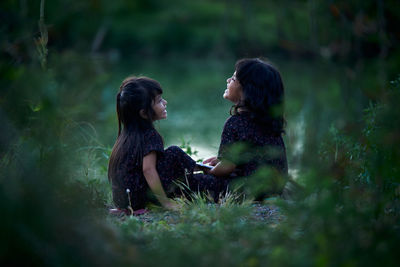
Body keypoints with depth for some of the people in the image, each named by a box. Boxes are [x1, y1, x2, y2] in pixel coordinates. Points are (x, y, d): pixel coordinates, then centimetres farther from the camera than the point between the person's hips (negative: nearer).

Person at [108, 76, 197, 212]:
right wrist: (166, 202, -21)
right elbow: (148, 169, -23)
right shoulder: (149, 135, -13)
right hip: (139, 200, -9)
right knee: (174, 153, -8)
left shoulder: (127, 133, 12)